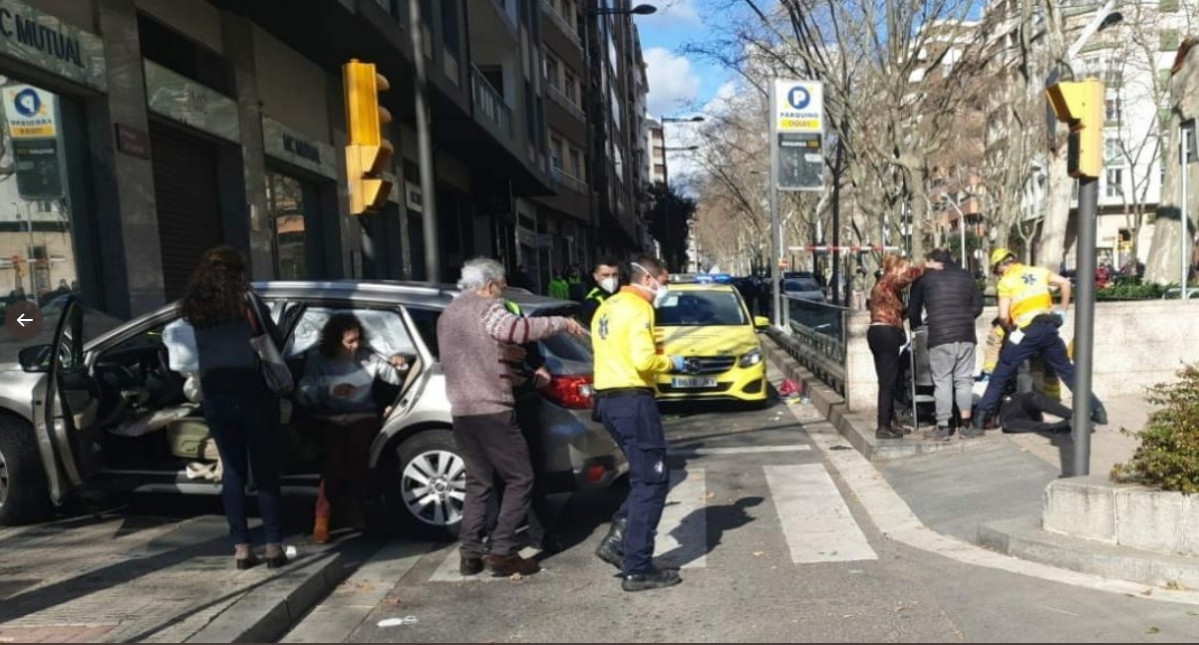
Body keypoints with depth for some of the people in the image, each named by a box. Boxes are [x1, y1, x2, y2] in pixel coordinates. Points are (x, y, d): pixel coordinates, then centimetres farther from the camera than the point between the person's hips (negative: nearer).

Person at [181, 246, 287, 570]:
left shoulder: (196, 307, 7)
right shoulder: (246, 300, -2)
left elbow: (204, 350, 7)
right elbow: (274, 339, 4)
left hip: (215, 395, 3)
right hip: (252, 391, -3)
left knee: (232, 471, 9)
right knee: (265, 471, 2)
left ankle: (241, 548, 11)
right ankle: (274, 546, 2)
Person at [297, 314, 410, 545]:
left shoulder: (367, 355, 4)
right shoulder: (317, 359, -1)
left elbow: (395, 378, 8)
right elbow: (303, 395, -11)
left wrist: (400, 365, -13)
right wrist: (329, 391, -25)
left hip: (362, 417, 2)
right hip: (329, 419, -2)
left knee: (357, 450, -25)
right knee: (334, 457, -25)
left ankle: (354, 510, -9)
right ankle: (322, 520, -17)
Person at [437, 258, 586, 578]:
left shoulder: (448, 314, 20)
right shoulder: (486, 308, -7)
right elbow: (520, 329, -26)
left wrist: (506, 364, 32)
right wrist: (562, 322, -15)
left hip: (462, 411, 8)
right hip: (491, 410, -8)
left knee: (478, 482, 15)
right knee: (520, 479, -1)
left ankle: (470, 553, 11)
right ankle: (502, 552, -4)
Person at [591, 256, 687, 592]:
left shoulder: (607, 308, 18)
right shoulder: (638, 309, -11)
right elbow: (643, 360, -22)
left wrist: (659, 356, 14)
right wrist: (671, 362, -4)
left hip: (608, 398, 10)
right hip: (632, 400, -10)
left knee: (644, 477, 19)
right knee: (652, 482, -2)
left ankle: (617, 541, 13)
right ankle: (638, 570, 0)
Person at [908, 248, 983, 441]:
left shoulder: (925, 277, 6)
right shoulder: (966, 276, 14)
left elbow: (913, 308, 13)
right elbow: (978, 306, 15)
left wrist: (916, 325, 31)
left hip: (940, 336, -3)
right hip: (965, 335, 3)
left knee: (942, 381, 0)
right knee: (964, 379, 9)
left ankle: (943, 427, -1)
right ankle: (966, 424, 10)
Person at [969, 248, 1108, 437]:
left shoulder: (1005, 282, 0)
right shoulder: (1038, 271, 14)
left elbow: (1003, 316, -9)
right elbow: (1065, 283, 9)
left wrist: (1010, 329, 11)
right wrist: (1062, 312, 16)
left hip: (1026, 332, -4)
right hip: (1049, 328, 5)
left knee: (999, 378, 1)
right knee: (1068, 372, 20)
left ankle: (978, 423, -2)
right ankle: (1098, 410, 24)